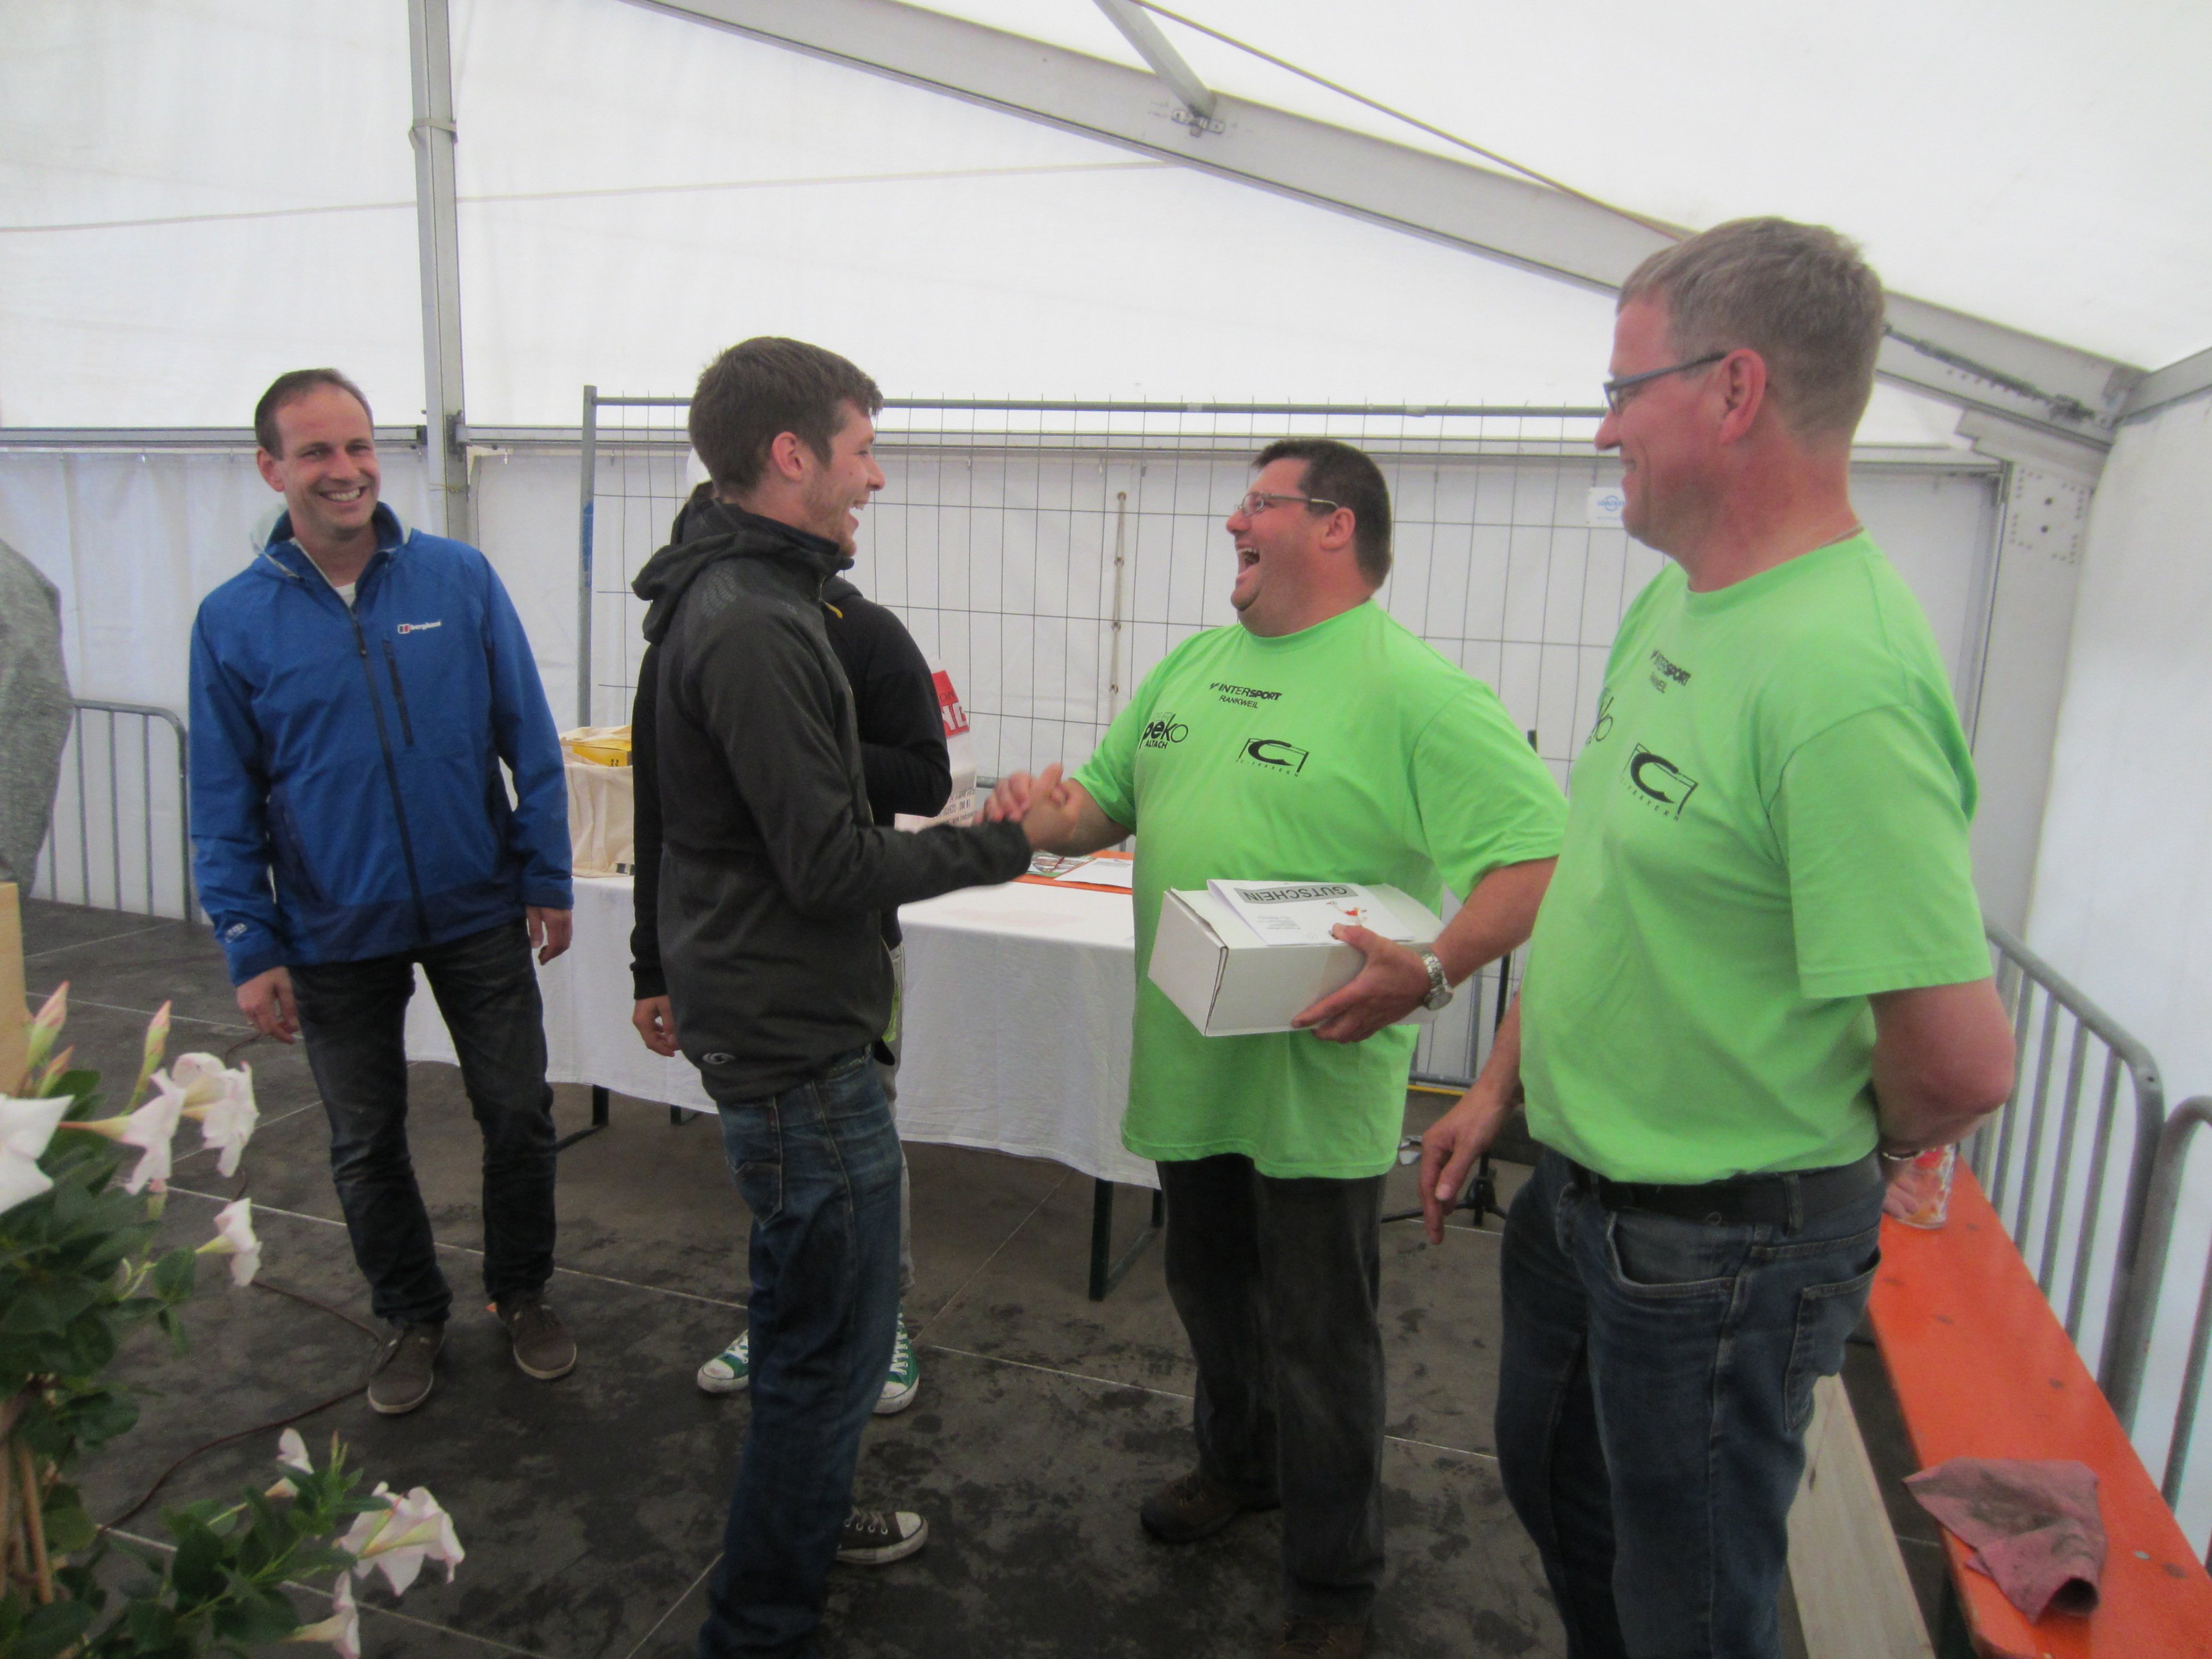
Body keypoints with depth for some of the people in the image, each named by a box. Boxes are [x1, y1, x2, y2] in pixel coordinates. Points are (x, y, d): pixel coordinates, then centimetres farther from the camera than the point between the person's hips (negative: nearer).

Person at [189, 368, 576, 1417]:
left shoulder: (460, 579, -6)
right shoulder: (234, 620, -5)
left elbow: (529, 741, -2)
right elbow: (224, 803, 0)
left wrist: (547, 879, -2)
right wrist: (249, 948, -4)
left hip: (478, 912, 0)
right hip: (336, 936, 1)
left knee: (518, 1115, 10)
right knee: (367, 1143, 15)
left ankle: (523, 1294, 34)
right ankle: (410, 1316, 37)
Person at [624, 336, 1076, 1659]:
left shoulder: (721, 602, 11)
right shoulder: (755, 629, -23)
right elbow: (833, 868, -24)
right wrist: (1007, 842, -12)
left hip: (770, 1016, 11)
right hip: (800, 1047, -11)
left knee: (810, 1312, 25)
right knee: (835, 1338, 3)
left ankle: (806, 1518, 45)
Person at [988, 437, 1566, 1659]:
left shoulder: (1415, 691, -15)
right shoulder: (1191, 666, 10)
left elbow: (1537, 858, -20)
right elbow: (1108, 801, 16)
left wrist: (1432, 970, -33)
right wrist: (1044, 811, -6)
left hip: (1314, 1078, -7)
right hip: (1190, 1061, 7)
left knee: (1317, 1336, 9)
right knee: (1208, 1287, 24)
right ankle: (1238, 1466, 51)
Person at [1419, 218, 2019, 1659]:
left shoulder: (1840, 675, -29)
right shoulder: (1676, 604, 2)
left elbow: (1961, 1060, -30)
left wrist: (1869, 1150, -8)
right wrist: (1500, 1086, 12)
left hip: (1722, 1247, -9)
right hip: (1581, 1191, 9)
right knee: (1554, 1487, 29)